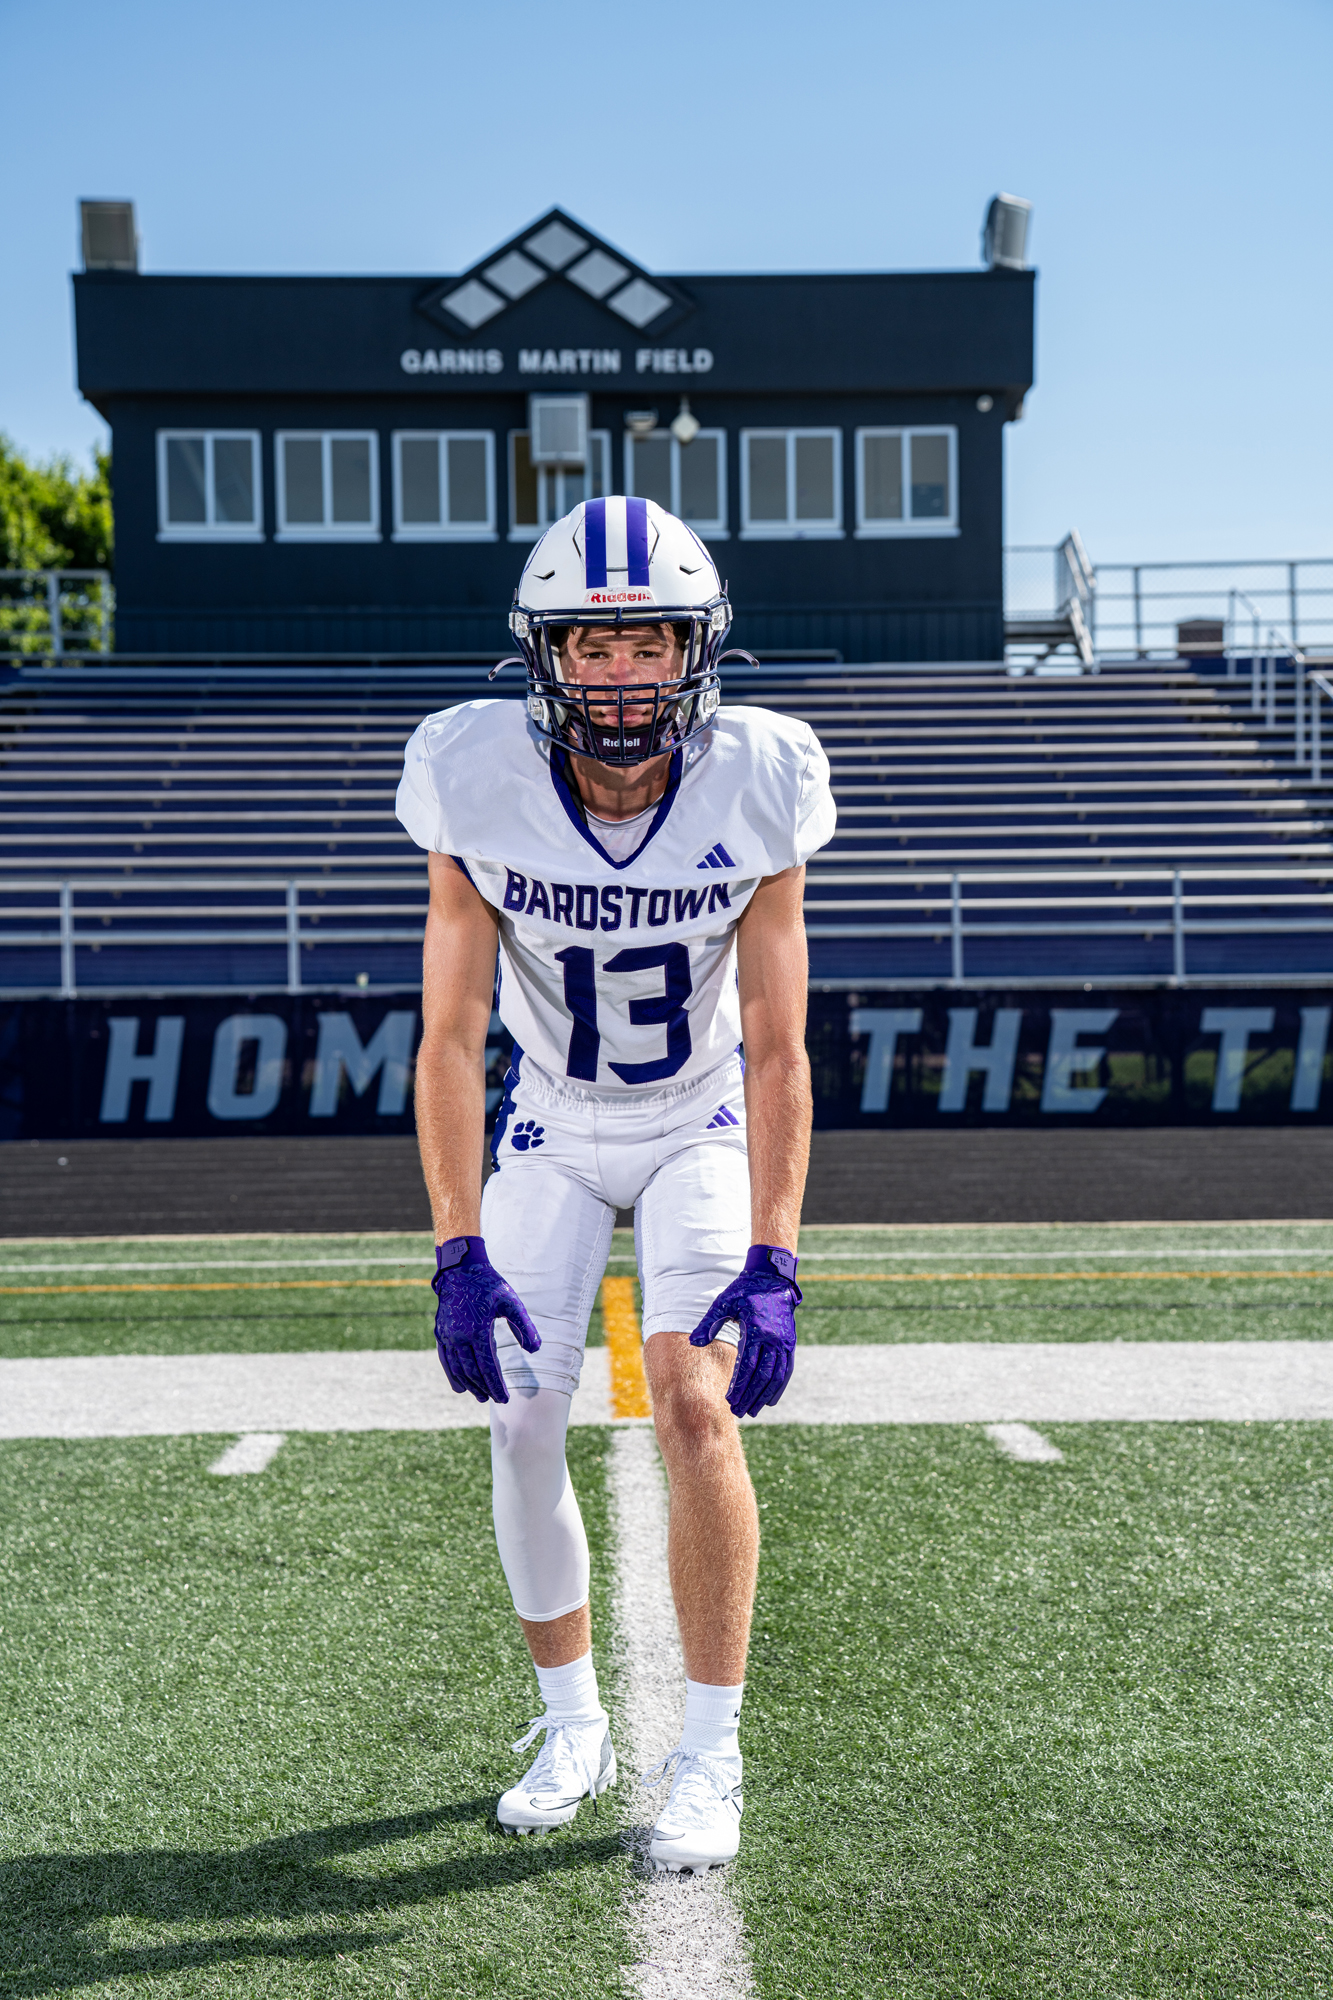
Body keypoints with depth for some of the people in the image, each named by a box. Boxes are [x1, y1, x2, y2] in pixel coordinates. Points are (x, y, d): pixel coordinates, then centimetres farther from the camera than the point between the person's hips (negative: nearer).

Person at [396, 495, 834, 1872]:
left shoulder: (754, 790, -23)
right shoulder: (481, 788, -22)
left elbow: (778, 1053, -20)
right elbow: (450, 1042, -18)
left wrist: (770, 1268, -26)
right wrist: (460, 1257, -24)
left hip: (704, 1130, -1)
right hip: (554, 1134, 2)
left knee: (695, 1409, -19)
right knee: (521, 1424, -5)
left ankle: (710, 1758, -5)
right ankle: (573, 1728, 18)